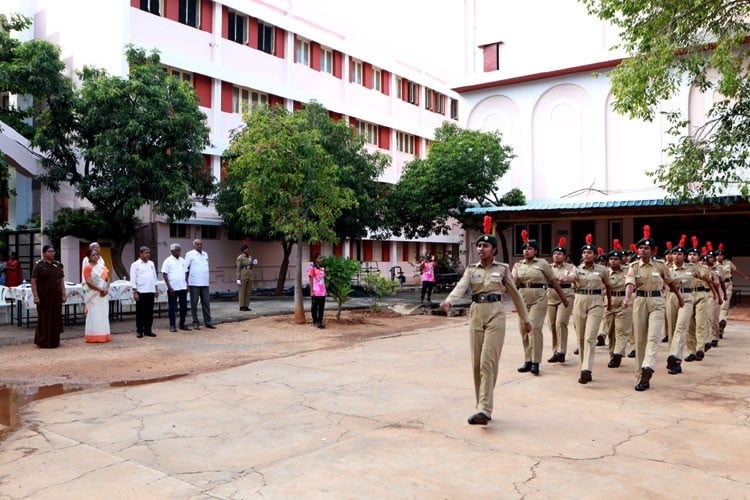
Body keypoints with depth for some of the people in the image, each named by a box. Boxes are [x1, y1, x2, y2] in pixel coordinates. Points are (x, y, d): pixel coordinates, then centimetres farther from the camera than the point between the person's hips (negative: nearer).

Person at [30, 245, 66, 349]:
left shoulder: (58, 265, 9)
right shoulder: (38, 265, -5)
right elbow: (33, 281, -9)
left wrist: (63, 294, 6)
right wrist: (35, 296, -16)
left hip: (56, 297, 4)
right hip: (44, 297, -4)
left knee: (56, 319, 7)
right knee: (44, 319, 1)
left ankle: (54, 341, 17)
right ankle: (44, 342, 11)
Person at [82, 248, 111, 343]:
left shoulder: (102, 266, 12)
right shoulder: (88, 267, -6)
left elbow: (108, 279, 8)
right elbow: (88, 282, -14)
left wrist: (106, 289, -10)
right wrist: (100, 289, -19)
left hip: (103, 294, 6)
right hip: (93, 294, -6)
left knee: (104, 314, 7)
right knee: (94, 315, -3)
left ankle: (103, 335, 13)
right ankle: (93, 336, 1)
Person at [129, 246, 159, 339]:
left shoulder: (151, 264, 13)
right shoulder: (135, 265, -3)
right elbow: (133, 279, -6)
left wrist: (156, 289, 14)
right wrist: (135, 292, -11)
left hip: (151, 291, 5)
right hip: (141, 292, -5)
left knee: (149, 312, 8)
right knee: (140, 312, 1)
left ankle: (148, 330, 16)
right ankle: (139, 331, 9)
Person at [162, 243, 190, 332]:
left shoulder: (182, 260, 10)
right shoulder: (168, 261, -5)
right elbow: (164, 274, -8)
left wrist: (187, 285, 7)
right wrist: (169, 287, -13)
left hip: (183, 288, 5)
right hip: (172, 288, -5)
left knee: (184, 307, 7)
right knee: (172, 307, 2)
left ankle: (182, 324, 17)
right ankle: (172, 325, 10)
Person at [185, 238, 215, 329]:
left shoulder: (205, 254, 14)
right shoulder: (190, 254, -3)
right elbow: (186, 269, -5)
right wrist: (186, 283, -9)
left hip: (205, 283, 5)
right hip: (194, 284, -5)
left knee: (206, 302, 6)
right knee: (194, 303, 2)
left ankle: (208, 322, 11)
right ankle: (195, 323, 9)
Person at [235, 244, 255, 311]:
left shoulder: (250, 257, 13)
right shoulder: (240, 257, -8)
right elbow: (238, 268, -9)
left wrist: (253, 263, -3)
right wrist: (238, 279, -13)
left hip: (250, 275, 7)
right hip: (243, 275, -7)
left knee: (248, 291, 6)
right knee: (242, 291, -3)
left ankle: (246, 306, 12)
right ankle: (241, 307, 3)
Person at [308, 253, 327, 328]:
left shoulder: (322, 268, 12)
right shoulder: (312, 268, -5)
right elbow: (311, 280, -7)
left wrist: (325, 290, 12)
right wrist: (311, 291, -12)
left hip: (322, 292, 6)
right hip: (315, 292, -6)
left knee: (322, 307, 7)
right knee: (314, 307, 3)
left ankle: (320, 321, 15)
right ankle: (315, 322, 10)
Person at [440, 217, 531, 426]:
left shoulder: (502, 269, 3)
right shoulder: (471, 270, 8)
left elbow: (515, 294, 11)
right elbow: (460, 287, -11)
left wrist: (525, 319, 16)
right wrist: (448, 301, -32)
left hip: (495, 315, -3)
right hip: (476, 315, 4)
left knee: (488, 362, -13)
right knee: (476, 364, 6)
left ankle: (484, 410, -15)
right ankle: (482, 407, 18)